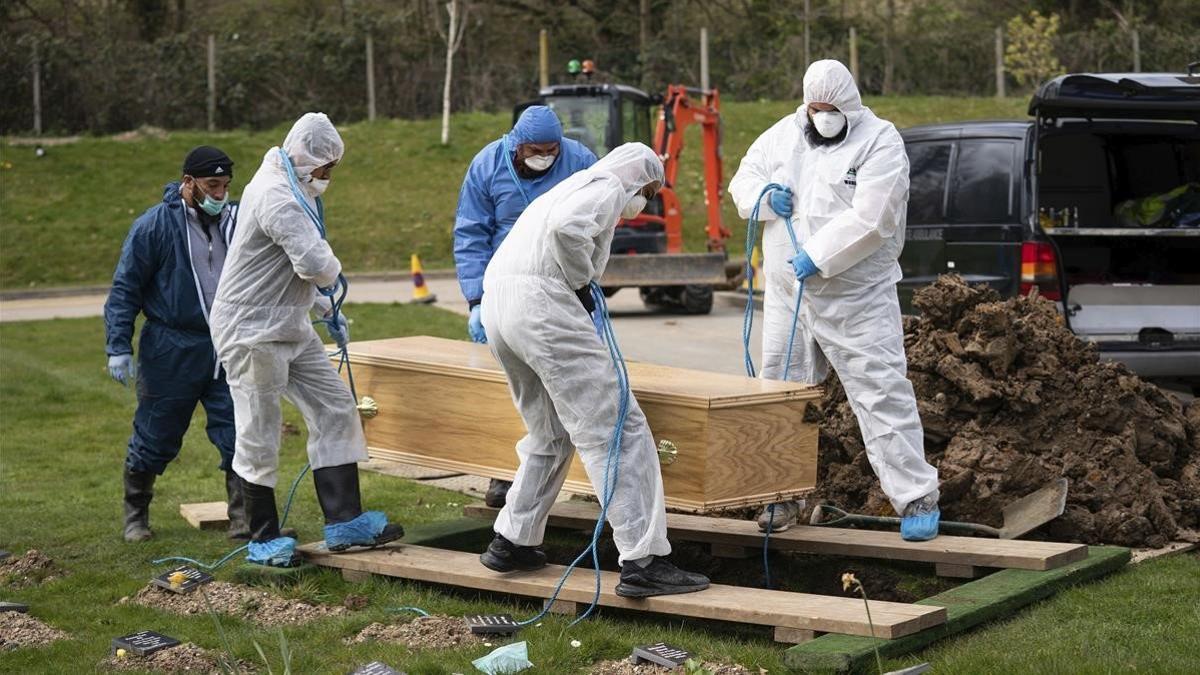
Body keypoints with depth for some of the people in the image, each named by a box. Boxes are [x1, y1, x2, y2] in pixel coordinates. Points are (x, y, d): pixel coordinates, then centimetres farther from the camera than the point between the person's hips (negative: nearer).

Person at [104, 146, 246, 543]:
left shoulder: (237, 221, 2)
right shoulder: (154, 225, -8)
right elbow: (125, 288, -5)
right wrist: (118, 348, -9)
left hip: (228, 348, 3)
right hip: (171, 352, -3)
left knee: (238, 435, -2)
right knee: (155, 440, 9)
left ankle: (243, 521, 6)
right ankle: (135, 514, 31)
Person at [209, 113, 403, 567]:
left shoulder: (292, 191, 14)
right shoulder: (276, 197, -21)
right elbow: (315, 264, -30)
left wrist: (325, 309, 18)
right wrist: (334, 272, -7)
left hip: (291, 329, 10)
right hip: (252, 332, -10)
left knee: (335, 409, 6)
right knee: (260, 436, 1)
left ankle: (344, 521, 9)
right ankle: (263, 539, 14)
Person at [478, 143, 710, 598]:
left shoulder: (571, 186, 32)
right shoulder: (607, 186, 3)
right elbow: (567, 228, -19)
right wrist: (582, 284, -6)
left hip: (497, 303, 10)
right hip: (542, 302, -10)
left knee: (550, 433, 24)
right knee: (618, 431, -8)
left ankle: (512, 542, 26)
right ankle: (643, 562, -11)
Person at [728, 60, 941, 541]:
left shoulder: (879, 143, -9)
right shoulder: (783, 135, 9)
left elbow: (869, 220, -19)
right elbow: (742, 182, 16)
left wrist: (818, 257, -23)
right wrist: (766, 195, -6)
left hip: (857, 299, -5)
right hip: (787, 295, 6)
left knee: (882, 394, -8)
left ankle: (917, 498, -2)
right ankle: (783, 495, 24)